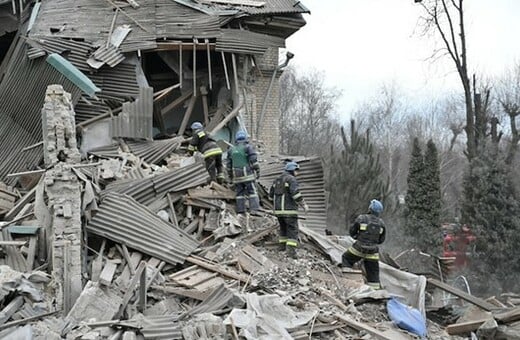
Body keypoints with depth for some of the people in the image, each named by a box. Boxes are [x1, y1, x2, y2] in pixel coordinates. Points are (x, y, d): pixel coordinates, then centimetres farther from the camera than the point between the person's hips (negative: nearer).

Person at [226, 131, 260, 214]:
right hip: (247, 174, -4)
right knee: (252, 191, -4)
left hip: (236, 175, 4)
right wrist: (257, 172, -5)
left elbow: (229, 164, 17)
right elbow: (254, 160, -10)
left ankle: (240, 210, 5)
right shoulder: (248, 147, -1)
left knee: (239, 192, 8)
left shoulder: (231, 149, 14)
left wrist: (230, 176, 25)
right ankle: (254, 209, -13)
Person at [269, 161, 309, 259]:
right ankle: (291, 250, -18)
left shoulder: (277, 180, 16)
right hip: (289, 210, -7)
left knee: (284, 227, 26)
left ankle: (282, 245, 33)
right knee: (293, 230, -6)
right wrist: (304, 204, -15)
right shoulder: (292, 179, -9)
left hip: (278, 209, 7)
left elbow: (271, 194, 20)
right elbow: (295, 193, -22)